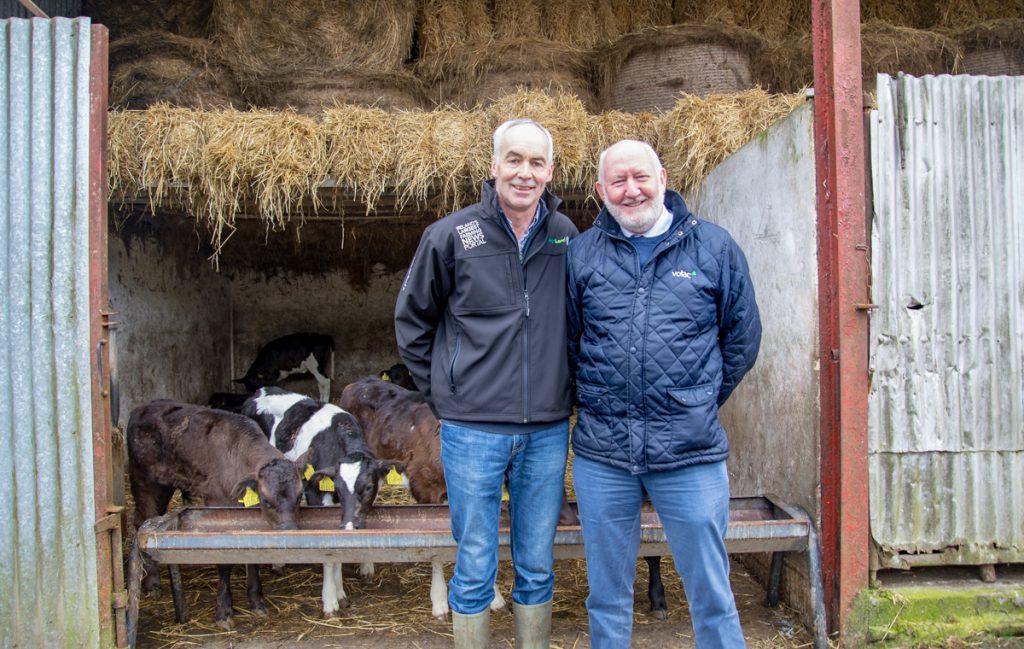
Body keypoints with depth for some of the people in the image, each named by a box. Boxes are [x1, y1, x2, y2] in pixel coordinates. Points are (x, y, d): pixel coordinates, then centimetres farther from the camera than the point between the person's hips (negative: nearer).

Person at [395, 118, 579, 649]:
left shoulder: (566, 236, 4)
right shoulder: (451, 235, -4)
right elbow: (411, 323, 7)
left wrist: (565, 391, 11)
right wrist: (443, 395, 5)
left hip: (548, 431, 3)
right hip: (473, 430, -2)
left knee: (537, 568, 14)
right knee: (474, 570, 7)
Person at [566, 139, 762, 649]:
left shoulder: (714, 247, 3)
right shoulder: (581, 253, 6)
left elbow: (743, 339, 9)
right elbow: (566, 341, 14)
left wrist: (699, 404, 9)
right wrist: (593, 401, 11)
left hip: (690, 453, -1)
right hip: (601, 453, 2)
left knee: (711, 592, 8)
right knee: (606, 594, 14)